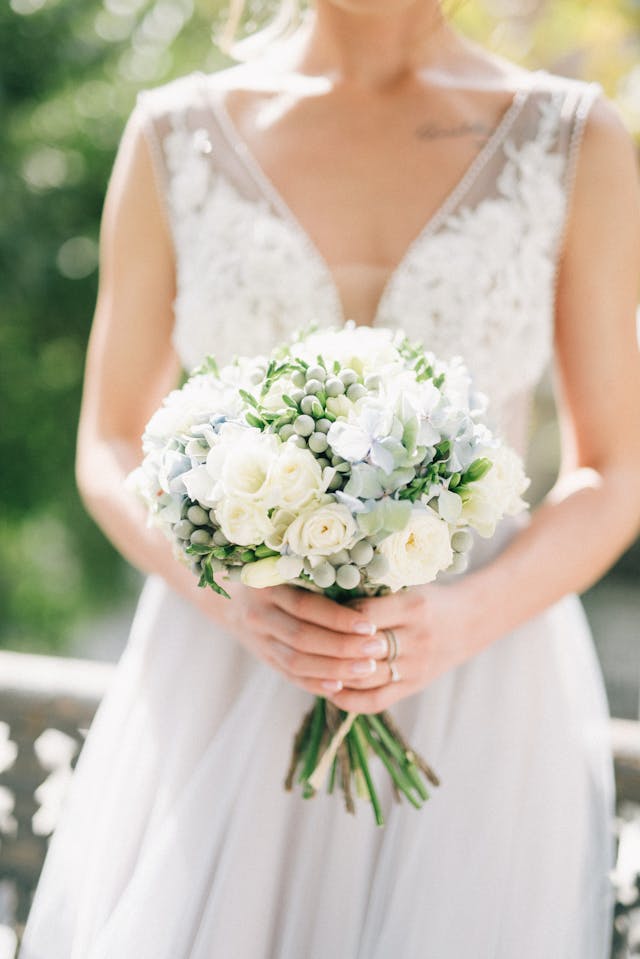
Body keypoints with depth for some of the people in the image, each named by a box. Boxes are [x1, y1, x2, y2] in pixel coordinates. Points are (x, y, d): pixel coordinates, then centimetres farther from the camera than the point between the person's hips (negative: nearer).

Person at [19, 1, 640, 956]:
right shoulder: (176, 137, 1)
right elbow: (110, 452, 4)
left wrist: (462, 621, -17)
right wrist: (240, 602, -15)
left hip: (472, 696, 0)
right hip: (219, 677, 1)